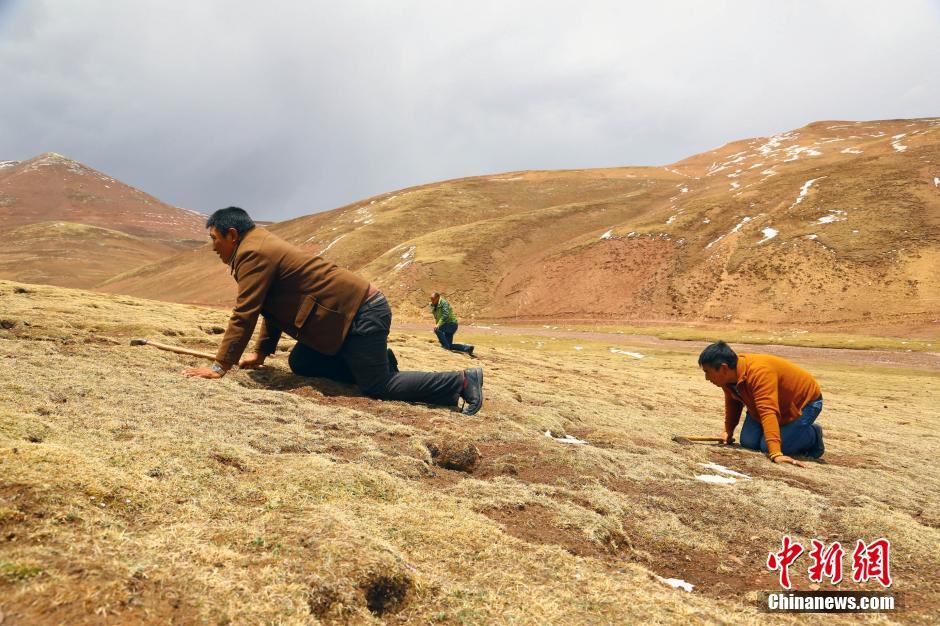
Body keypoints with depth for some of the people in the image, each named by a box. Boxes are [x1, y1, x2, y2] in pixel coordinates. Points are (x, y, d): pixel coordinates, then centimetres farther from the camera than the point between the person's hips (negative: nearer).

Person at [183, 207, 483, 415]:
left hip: (362, 315, -10)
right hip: (352, 310, 10)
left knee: (378, 387, -6)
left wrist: (219, 367, -14)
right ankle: (378, 361, 17)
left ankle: (463, 381, 1)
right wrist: (261, 352, 20)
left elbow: (244, 315, -18)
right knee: (300, 363, 14)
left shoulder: (253, 253, -14)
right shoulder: (261, 246, 18)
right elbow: (272, 306, 23)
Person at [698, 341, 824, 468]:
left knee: (767, 446, -18)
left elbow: (768, 413, -47)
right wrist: (728, 431, 10)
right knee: (748, 442, -5)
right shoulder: (728, 376, -14)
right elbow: (732, 402, 7)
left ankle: (813, 434, 5)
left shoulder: (759, 373, -40)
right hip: (780, 404, 8)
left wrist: (776, 454, -53)